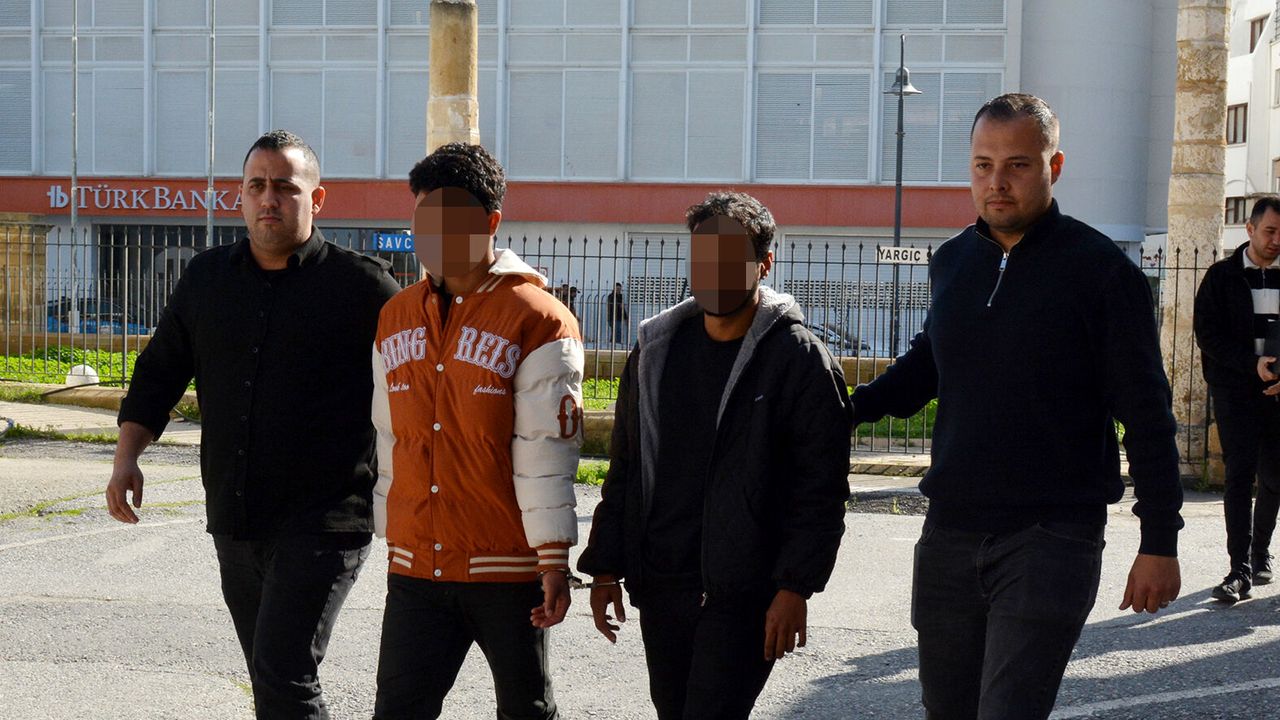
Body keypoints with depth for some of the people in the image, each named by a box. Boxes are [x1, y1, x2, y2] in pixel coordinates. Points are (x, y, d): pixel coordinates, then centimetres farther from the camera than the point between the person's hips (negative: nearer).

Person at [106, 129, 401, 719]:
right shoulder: (206, 277, 11)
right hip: (234, 524, 6)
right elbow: (159, 372, 17)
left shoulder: (361, 285, -5)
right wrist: (126, 457, 5)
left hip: (322, 523, -6)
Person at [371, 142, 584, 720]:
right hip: (415, 569, 5)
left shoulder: (537, 321, -8)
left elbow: (545, 450, -12)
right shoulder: (396, 318, 10)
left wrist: (555, 563, -13)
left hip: (509, 568, -5)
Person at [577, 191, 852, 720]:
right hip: (660, 587, 6)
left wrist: (794, 588, -14)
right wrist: (605, 569, 10)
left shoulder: (800, 359, -6)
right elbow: (624, 471, 15)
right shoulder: (657, 350, 10)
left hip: (745, 595, -6)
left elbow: (822, 490, -8)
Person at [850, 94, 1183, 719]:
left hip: (1054, 535, -6)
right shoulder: (951, 261, 8)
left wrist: (1160, 542, -6)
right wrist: (848, 406, 9)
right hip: (950, 531, 6)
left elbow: (1146, 413, -5)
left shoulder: (1101, 269, -8)